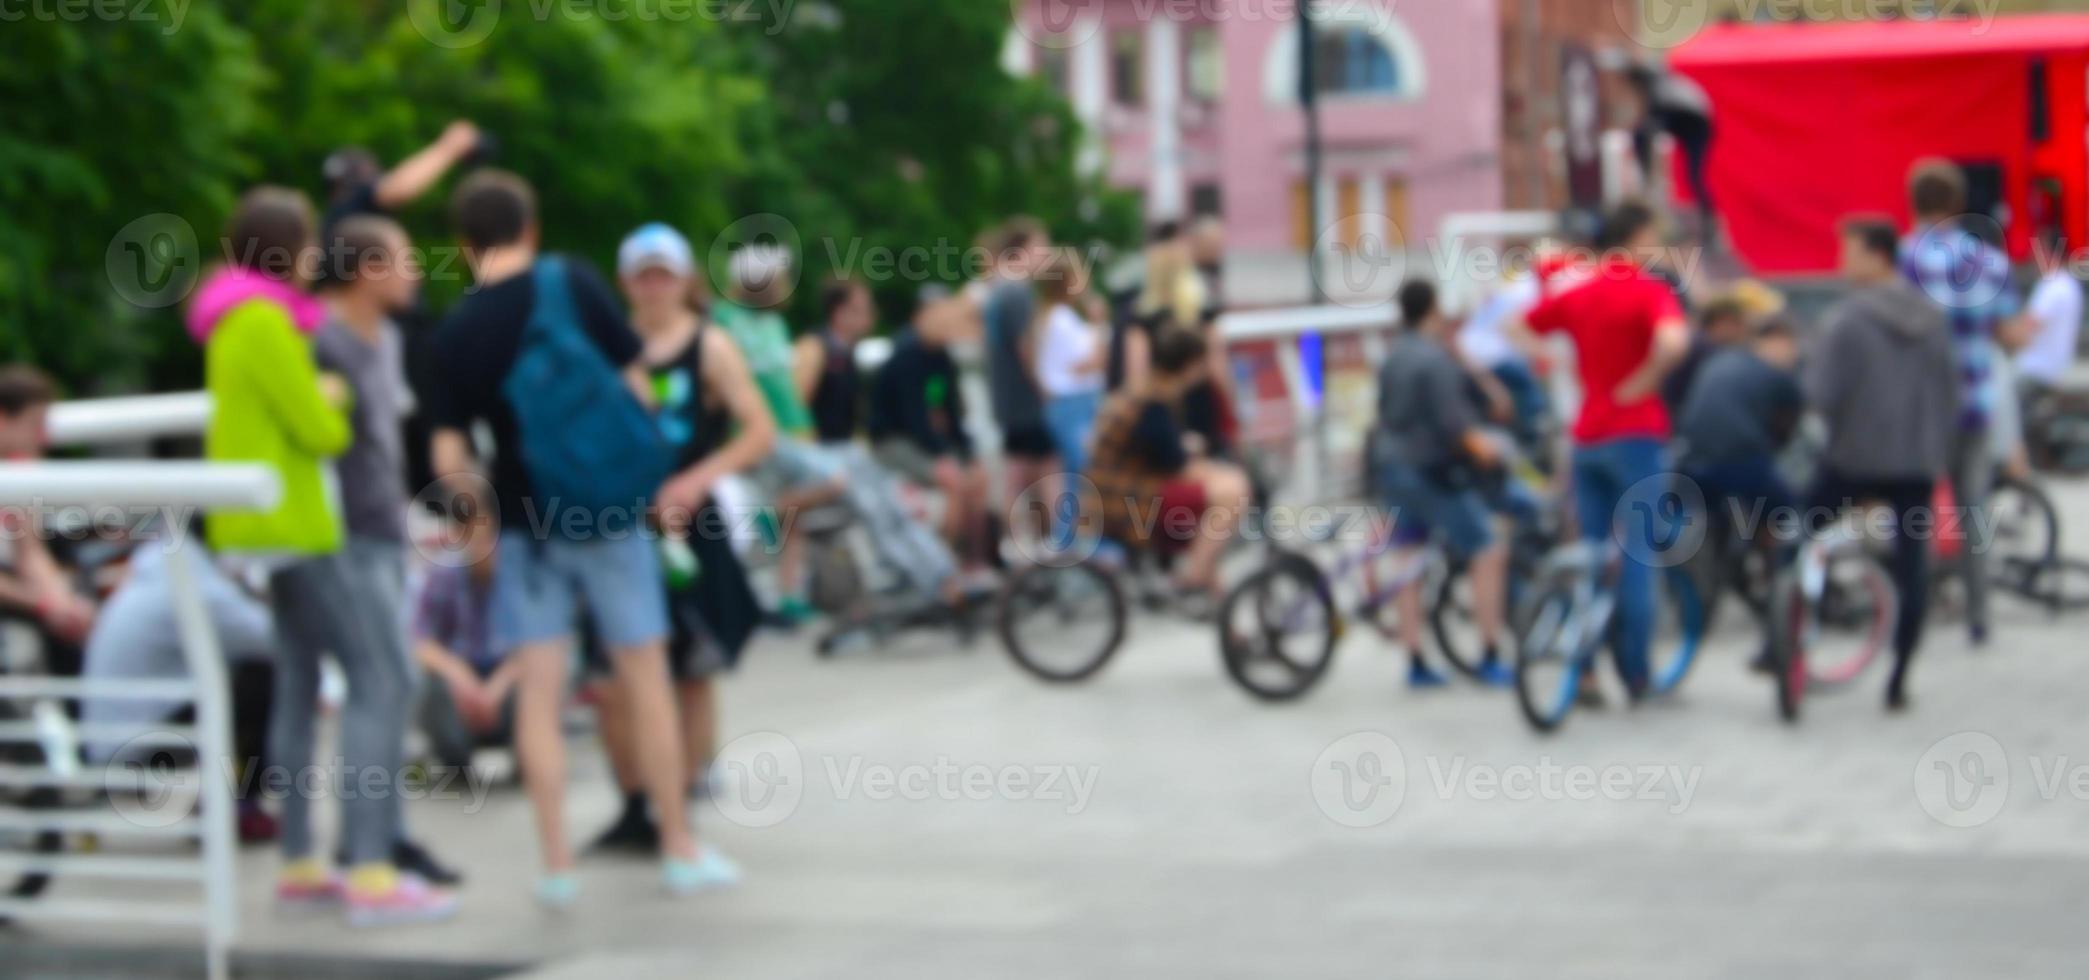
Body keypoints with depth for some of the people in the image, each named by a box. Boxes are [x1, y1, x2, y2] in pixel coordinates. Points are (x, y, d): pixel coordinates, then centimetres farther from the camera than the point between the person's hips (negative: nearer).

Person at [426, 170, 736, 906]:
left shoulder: (456, 334, -3)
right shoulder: (573, 284, -6)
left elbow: (449, 460, -6)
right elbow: (637, 387, -2)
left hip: (528, 521, 1)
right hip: (610, 511, 0)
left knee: (538, 692, 4)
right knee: (645, 680, 8)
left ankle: (557, 864, 2)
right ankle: (681, 849, 15)